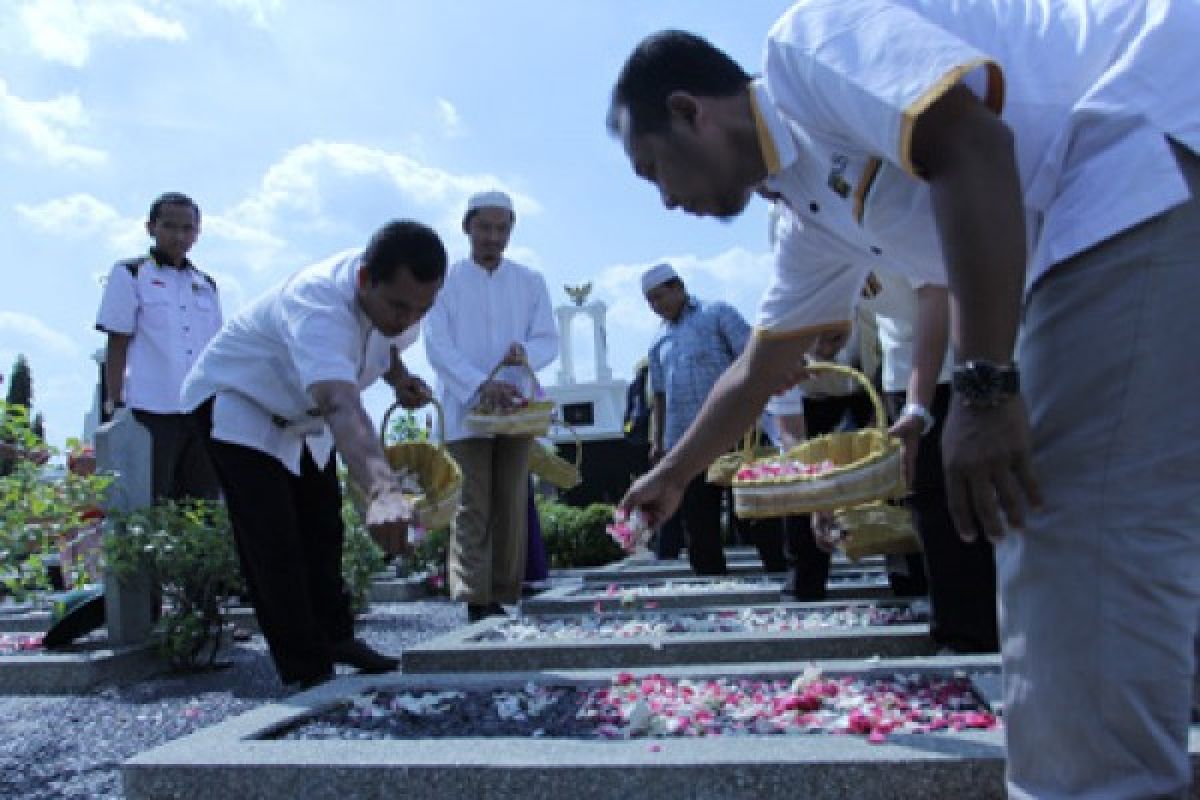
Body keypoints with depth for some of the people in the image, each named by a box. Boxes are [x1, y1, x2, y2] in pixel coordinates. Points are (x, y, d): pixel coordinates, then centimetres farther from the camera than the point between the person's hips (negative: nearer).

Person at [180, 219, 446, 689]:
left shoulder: (393, 295, -19)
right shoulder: (317, 305, -44)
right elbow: (341, 406, -62)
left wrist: (399, 377, -14)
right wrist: (382, 489, -77)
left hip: (302, 412, 8)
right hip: (238, 403, -7)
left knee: (323, 525, 14)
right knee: (273, 542, -14)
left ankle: (335, 636, 31)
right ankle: (307, 672, -3)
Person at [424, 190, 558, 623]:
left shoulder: (531, 282, 13)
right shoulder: (444, 281, 5)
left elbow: (549, 340, 7)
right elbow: (437, 346, -5)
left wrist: (526, 353, -18)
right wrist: (481, 384, -21)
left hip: (516, 408, 2)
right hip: (465, 409, -2)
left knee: (512, 509, 2)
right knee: (472, 510, -6)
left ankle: (505, 600, 8)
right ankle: (476, 604, -6)